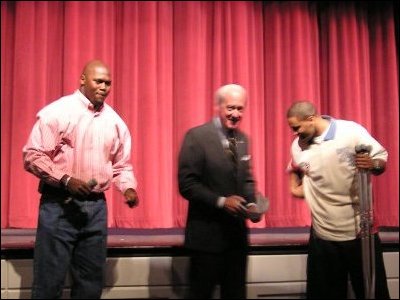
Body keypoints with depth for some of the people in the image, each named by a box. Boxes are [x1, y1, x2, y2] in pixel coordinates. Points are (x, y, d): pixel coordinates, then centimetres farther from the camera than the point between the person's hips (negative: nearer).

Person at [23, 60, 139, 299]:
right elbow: (33, 155, -9)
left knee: (91, 280, 12)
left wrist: (128, 187, -3)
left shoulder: (115, 121, 9)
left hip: (96, 206, 5)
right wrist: (66, 180, -20)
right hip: (59, 204, -5)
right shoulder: (57, 112, -7)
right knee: (50, 280, 0)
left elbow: (122, 165, 16)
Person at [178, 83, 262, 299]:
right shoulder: (197, 136, -12)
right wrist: (221, 201, -23)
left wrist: (251, 204, -4)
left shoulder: (242, 138, 9)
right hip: (207, 233, -6)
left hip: (237, 233, 6)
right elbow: (187, 184, -16)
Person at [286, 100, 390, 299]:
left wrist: (373, 165, -25)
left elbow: (382, 158, -4)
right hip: (323, 234, 4)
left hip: (360, 229, -3)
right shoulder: (298, 145, 5)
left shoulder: (351, 131, -10)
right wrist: (295, 187, 9)